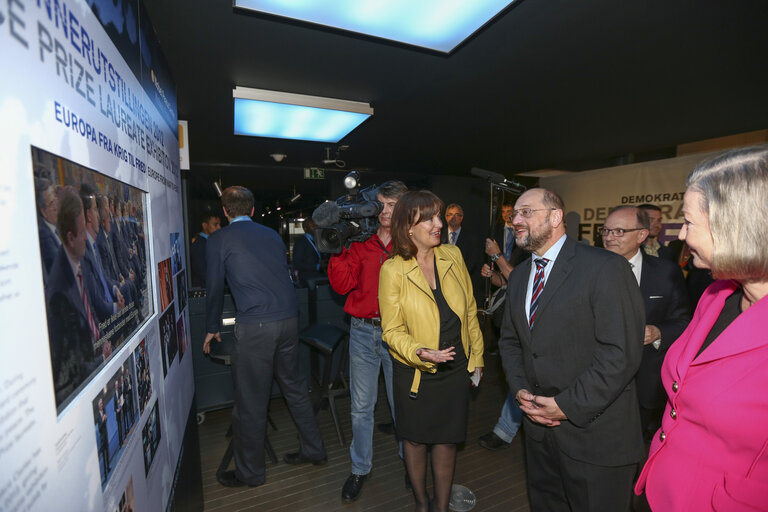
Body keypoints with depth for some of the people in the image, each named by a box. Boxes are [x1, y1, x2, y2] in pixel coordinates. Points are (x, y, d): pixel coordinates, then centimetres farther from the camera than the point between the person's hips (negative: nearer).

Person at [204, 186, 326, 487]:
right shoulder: (272, 235, 14)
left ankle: (250, 472, 29)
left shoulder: (218, 240, 2)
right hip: (289, 318, 6)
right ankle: (313, 450, 34)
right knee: (294, 387, 20)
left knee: (250, 401, 10)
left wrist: (212, 329, 21)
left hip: (255, 326, -5)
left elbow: (215, 287, 7)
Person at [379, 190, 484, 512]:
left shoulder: (452, 255, -5)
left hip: (455, 368, 3)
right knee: (415, 438, 18)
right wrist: (421, 352, -28)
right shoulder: (393, 270, -16)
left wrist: (477, 356, 9)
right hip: (415, 372, -2)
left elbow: (470, 310, 5)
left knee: (446, 439, 16)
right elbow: (392, 330, -11)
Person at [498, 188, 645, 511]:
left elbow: (621, 352, -20)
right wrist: (520, 390, -4)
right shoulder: (519, 276, 7)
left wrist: (569, 406, -19)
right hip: (538, 426, 6)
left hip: (594, 432, -6)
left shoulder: (606, 268, -15)